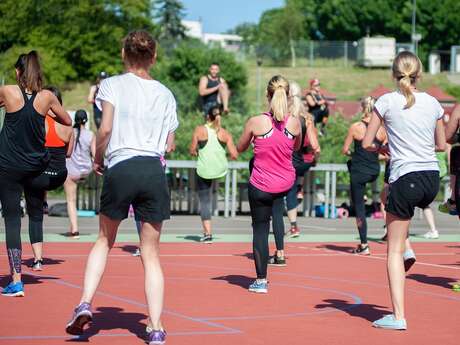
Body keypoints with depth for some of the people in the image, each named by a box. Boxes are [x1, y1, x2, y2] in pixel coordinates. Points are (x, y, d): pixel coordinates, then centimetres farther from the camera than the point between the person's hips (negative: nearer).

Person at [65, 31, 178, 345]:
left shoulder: (112, 85, 3)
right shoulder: (165, 93, 13)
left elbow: (105, 130, -9)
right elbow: (170, 144, 12)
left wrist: (98, 159, 8)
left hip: (120, 169, -2)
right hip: (155, 172, 2)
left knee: (104, 241, 20)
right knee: (151, 254, 7)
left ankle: (85, 304, 4)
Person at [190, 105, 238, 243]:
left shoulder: (199, 130, -6)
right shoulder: (225, 133, -3)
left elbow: (192, 151, -2)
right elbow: (234, 155, -5)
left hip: (204, 171, -3)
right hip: (220, 169, 3)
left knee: (205, 201, 4)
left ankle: (207, 233, -4)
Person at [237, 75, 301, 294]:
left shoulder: (255, 122, -17)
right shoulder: (295, 123, -10)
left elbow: (240, 148, 1)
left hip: (261, 187, -3)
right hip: (286, 184, 3)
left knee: (260, 229, 7)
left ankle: (261, 281, 8)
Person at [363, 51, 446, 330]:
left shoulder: (387, 101, -5)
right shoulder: (433, 103, 6)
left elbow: (367, 143, -3)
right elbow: (442, 145, 14)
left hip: (406, 179, -5)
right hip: (432, 180, 5)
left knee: (394, 251, 2)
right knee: (390, 196, 38)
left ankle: (398, 316, -3)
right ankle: (406, 247, 26)